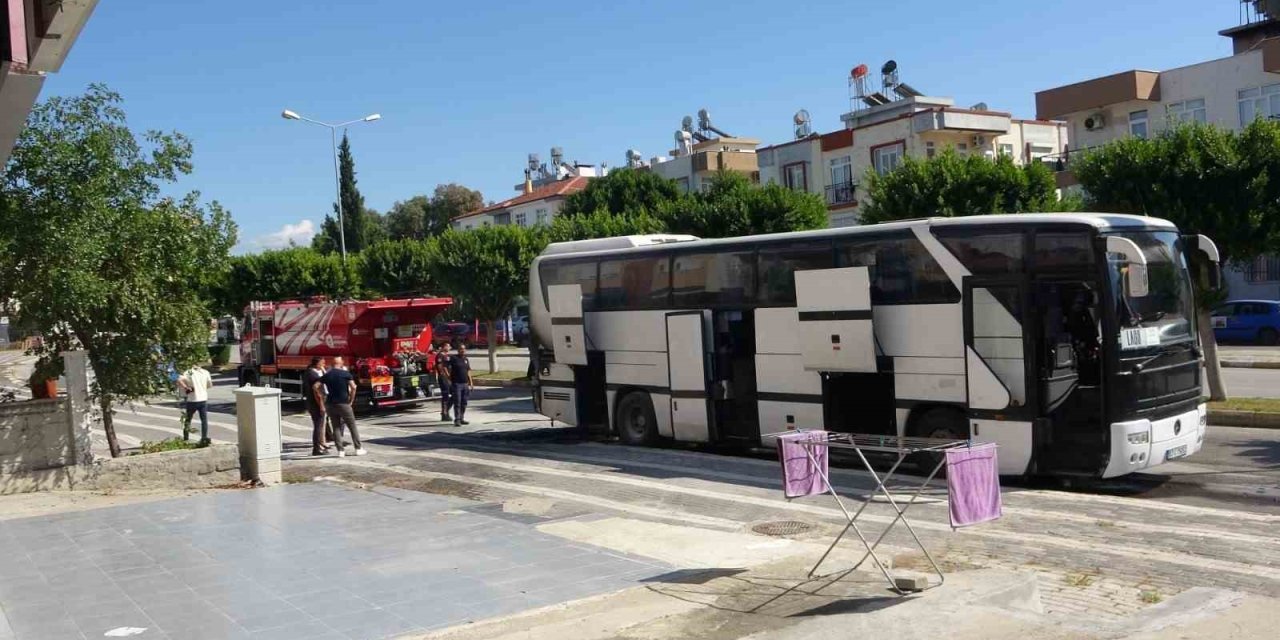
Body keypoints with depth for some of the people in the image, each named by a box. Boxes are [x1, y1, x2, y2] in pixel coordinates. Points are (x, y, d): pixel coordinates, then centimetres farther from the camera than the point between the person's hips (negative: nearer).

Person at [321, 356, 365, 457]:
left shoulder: (326, 375, 6)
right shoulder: (346, 374, -3)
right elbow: (353, 387, -13)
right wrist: (351, 400, -3)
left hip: (330, 404, 3)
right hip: (343, 403, -3)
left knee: (336, 427, 8)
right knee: (352, 426, 6)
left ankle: (340, 451, 3)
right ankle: (358, 448, 8)